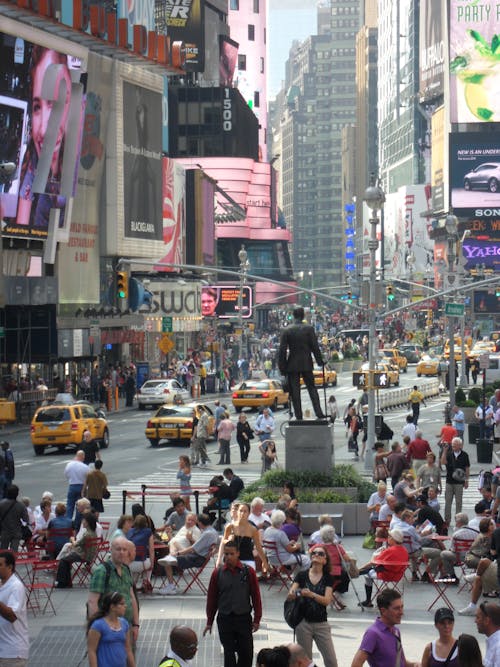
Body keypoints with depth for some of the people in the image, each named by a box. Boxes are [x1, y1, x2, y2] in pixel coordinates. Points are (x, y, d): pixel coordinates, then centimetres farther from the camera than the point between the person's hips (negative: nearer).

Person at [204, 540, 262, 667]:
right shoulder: (217, 573, -1)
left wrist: (257, 619, 1)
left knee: (247, 653, 3)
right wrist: (209, 622, 8)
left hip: (244, 618, 0)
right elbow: (212, 598, 5)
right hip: (225, 619, 0)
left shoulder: (249, 572, -3)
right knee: (229, 654, 3)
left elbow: (256, 596, 2)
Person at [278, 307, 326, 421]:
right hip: (306, 364, 1)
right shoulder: (309, 329, -4)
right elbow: (315, 347, -4)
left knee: (295, 391, 4)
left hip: (292, 364, -1)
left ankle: (298, 417, 1)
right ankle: (319, 415, 1)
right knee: (312, 389, 9)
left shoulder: (286, 330, -5)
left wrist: (282, 367, 0)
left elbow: (282, 350, -5)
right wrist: (320, 361, 7)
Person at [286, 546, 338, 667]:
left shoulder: (328, 578, 1)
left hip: (321, 624, 0)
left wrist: (311, 594, -29)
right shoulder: (301, 575, 2)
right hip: (303, 622, 0)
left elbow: (327, 601, -12)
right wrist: (292, 594, -29)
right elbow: (289, 597, -5)